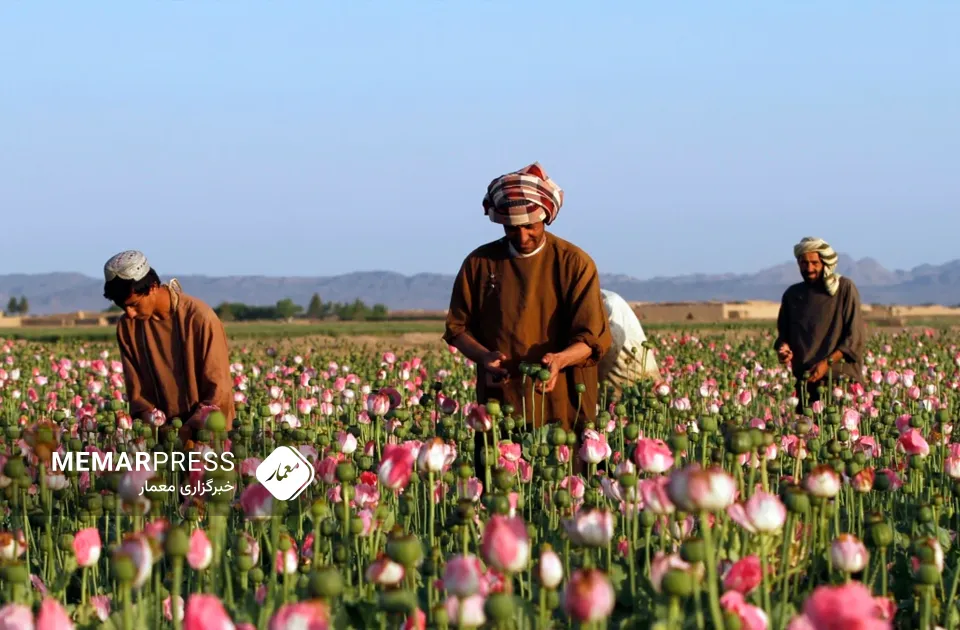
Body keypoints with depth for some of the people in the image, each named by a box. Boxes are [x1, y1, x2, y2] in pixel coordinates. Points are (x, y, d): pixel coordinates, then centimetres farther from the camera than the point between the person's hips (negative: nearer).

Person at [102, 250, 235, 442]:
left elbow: (219, 389, -10)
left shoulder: (199, 318, -12)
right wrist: (149, 425, -10)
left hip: (207, 431, -4)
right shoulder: (127, 327, 1)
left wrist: (190, 429, -18)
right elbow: (137, 390, 6)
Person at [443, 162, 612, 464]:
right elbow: (457, 328, 11)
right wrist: (485, 357, -11)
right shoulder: (479, 263, 6)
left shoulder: (575, 263, 0)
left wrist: (560, 359, -26)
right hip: (498, 408, 2)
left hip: (563, 412, -2)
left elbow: (592, 337, -5)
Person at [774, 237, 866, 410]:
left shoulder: (845, 288, 0)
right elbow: (783, 333, 24)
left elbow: (856, 336, -4)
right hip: (806, 384, 4)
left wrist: (827, 362, -14)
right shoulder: (792, 295, 13)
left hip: (842, 380, -4)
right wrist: (783, 347, 0)